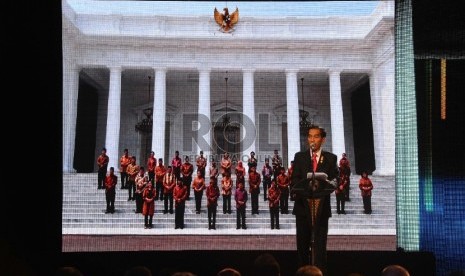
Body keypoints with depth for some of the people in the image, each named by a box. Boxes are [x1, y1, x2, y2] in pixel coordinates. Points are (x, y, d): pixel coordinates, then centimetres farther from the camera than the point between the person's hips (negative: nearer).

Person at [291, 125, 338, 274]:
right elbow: (295, 180, -1)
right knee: (302, 244, 10)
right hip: (303, 205, 1)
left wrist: (329, 183, -24)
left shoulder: (331, 158, 6)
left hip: (322, 206, -1)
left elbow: (335, 180, -1)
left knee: (320, 244, -3)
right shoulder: (299, 156, 7)